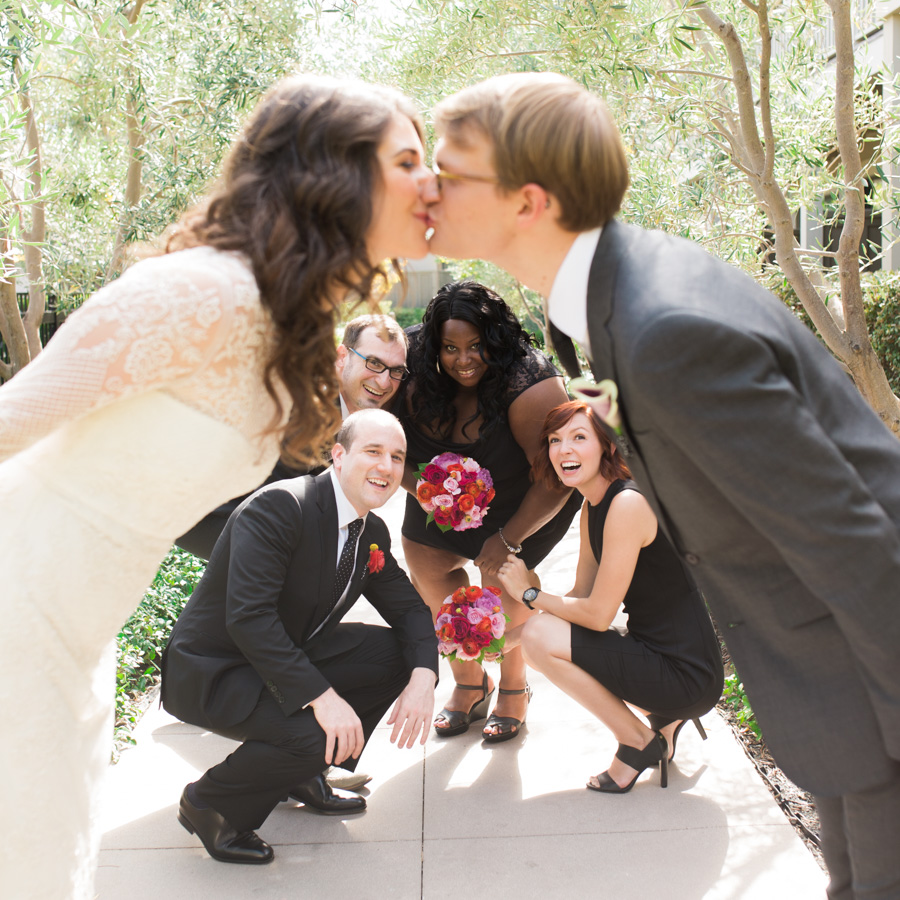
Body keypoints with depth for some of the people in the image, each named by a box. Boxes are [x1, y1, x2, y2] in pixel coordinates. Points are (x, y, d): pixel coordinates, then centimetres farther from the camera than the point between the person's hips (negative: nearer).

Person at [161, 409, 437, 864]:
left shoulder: (372, 533, 2)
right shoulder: (277, 507, -25)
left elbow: (409, 607, 7)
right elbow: (248, 617, -33)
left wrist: (423, 677, -15)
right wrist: (321, 696, -38)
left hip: (290, 655, 9)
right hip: (211, 672, -8)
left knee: (400, 652, -4)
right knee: (313, 735, -31)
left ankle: (305, 772, 10)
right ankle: (206, 803, -1)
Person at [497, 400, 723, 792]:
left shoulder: (628, 503, -22)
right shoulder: (591, 507, 7)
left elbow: (598, 615, -20)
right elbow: (580, 596, 13)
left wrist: (528, 593, -7)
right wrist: (510, 638, 6)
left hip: (687, 672, -9)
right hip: (654, 650, 9)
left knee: (541, 637, -16)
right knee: (534, 636, 14)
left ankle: (639, 740, 1)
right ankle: (664, 717, 15)